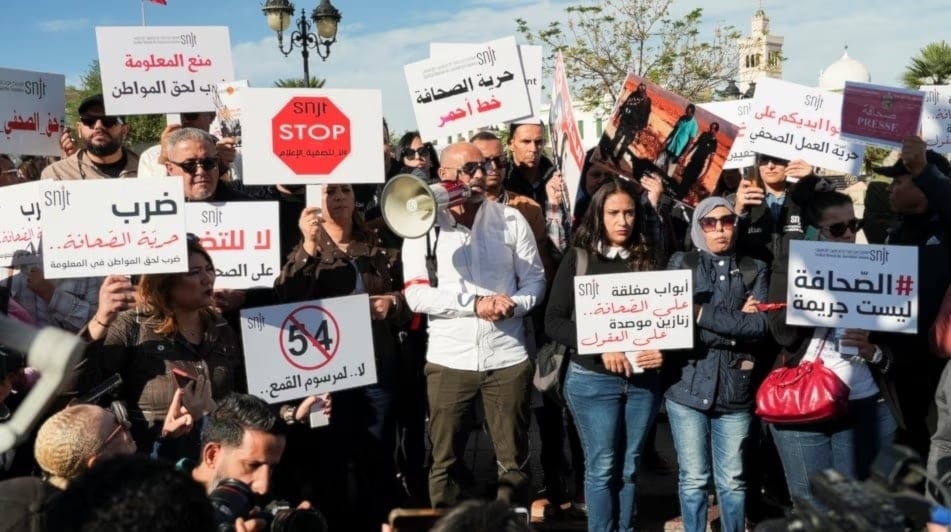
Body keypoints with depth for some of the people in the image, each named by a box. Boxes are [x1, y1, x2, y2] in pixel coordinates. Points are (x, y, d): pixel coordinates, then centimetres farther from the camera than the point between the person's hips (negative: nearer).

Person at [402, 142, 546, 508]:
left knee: (514, 460, 9)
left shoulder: (510, 219, 4)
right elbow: (416, 295, -8)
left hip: (507, 358, 1)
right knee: (444, 460, 10)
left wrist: (513, 305, -16)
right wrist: (475, 304, -16)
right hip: (448, 360, -1)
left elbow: (535, 279, 5)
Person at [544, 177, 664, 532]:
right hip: (592, 379, -2)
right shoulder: (578, 258, -2)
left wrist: (662, 350, -13)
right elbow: (554, 322, -6)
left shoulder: (650, 258, 5)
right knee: (602, 467, 4)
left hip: (643, 379, 3)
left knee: (629, 467, 11)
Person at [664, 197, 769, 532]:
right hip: (688, 386, -1)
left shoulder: (755, 270, 9)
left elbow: (760, 325, -6)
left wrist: (704, 314, -11)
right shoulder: (681, 263, 6)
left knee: (732, 480, 8)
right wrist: (736, 323, -11)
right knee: (694, 479, 6)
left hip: (734, 389, 1)